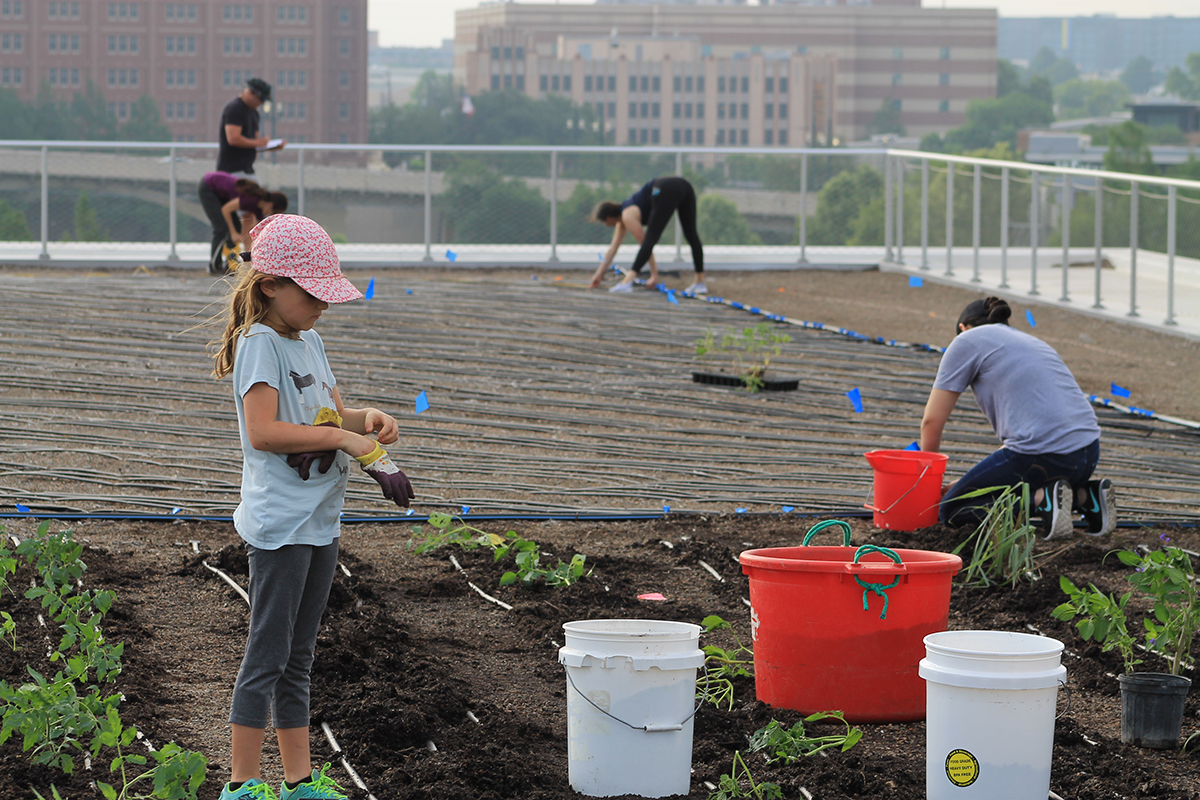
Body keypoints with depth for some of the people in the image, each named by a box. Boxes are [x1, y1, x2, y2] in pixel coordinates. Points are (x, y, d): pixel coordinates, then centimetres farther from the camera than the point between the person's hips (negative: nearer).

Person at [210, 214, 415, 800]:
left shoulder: (309, 340, 14)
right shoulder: (261, 344, -13)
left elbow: (332, 415, 21)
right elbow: (262, 431, -23)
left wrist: (368, 419, -1)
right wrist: (344, 438, -21)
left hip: (319, 522, 9)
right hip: (279, 524, -9)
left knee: (297, 656, 14)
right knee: (268, 653, -5)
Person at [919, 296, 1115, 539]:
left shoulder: (967, 341, 8)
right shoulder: (1031, 341, 30)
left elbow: (932, 421, 8)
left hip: (1041, 453, -8)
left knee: (950, 511, 6)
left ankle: (1042, 499, -12)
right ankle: (1085, 495, 10)